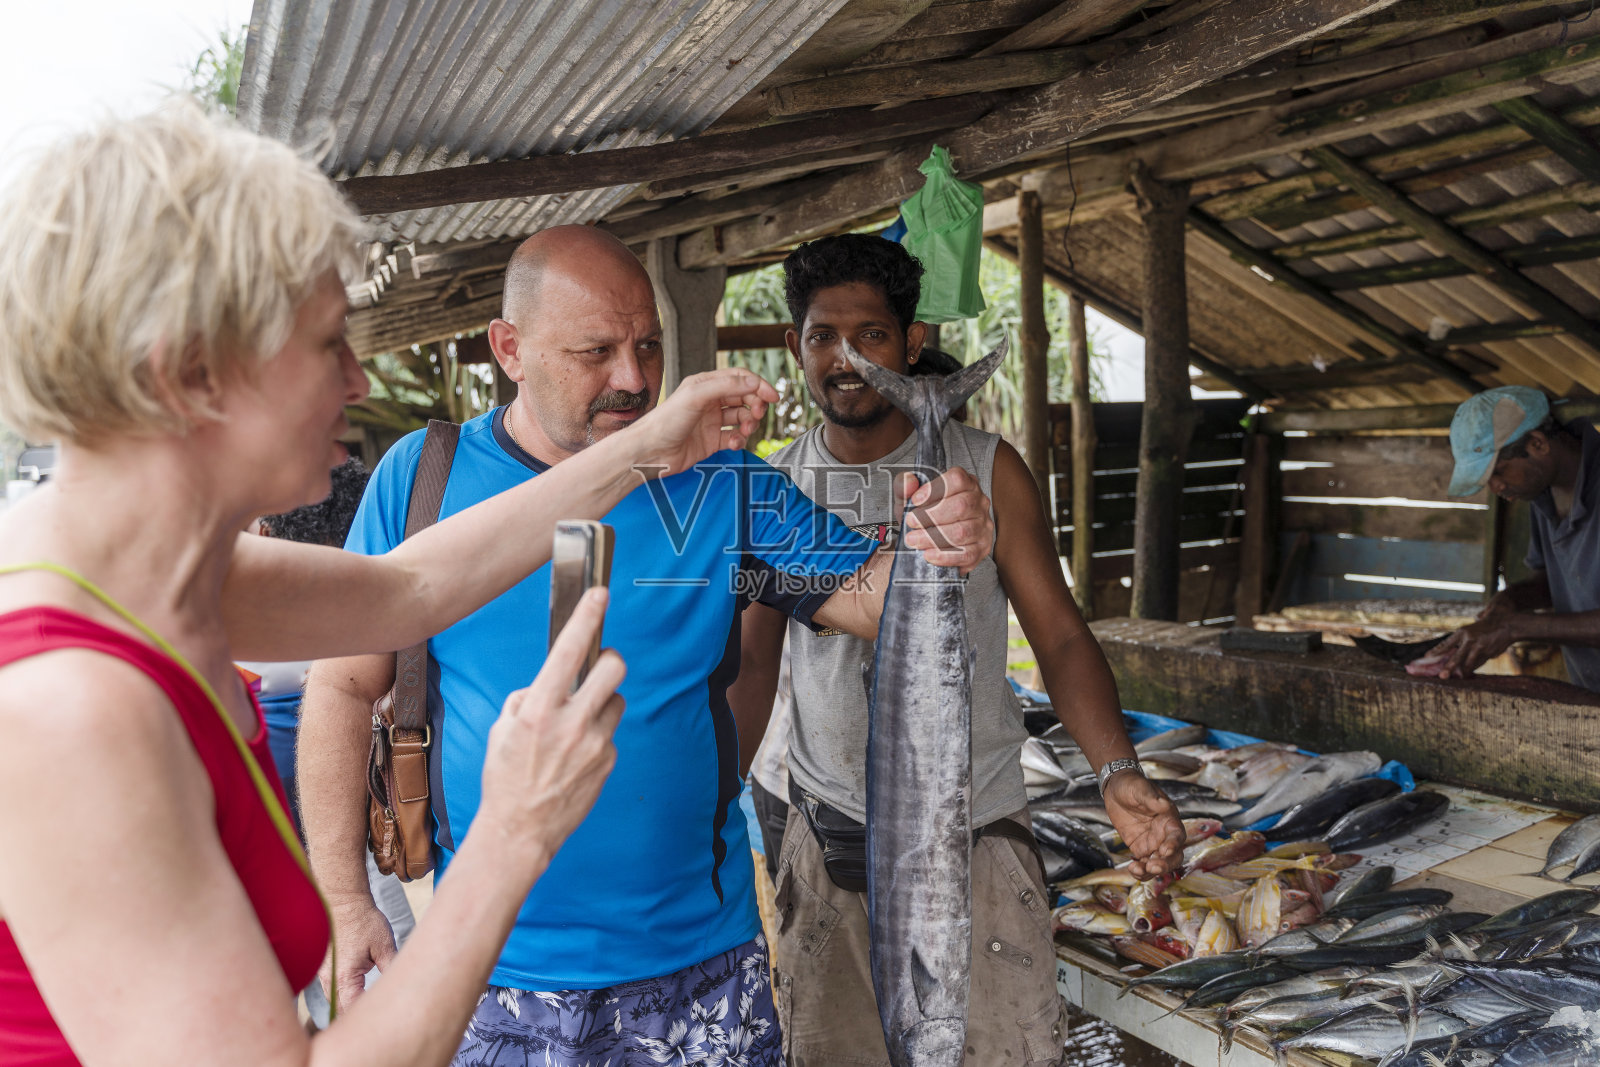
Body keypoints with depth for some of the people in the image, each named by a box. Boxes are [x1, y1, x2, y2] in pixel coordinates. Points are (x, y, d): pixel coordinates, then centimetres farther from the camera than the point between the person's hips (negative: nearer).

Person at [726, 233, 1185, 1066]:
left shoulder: (985, 470, -4)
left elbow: (1059, 637, -6)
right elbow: (751, 666, 6)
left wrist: (1118, 771, -22)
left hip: (978, 833, -1)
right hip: (830, 836, 2)